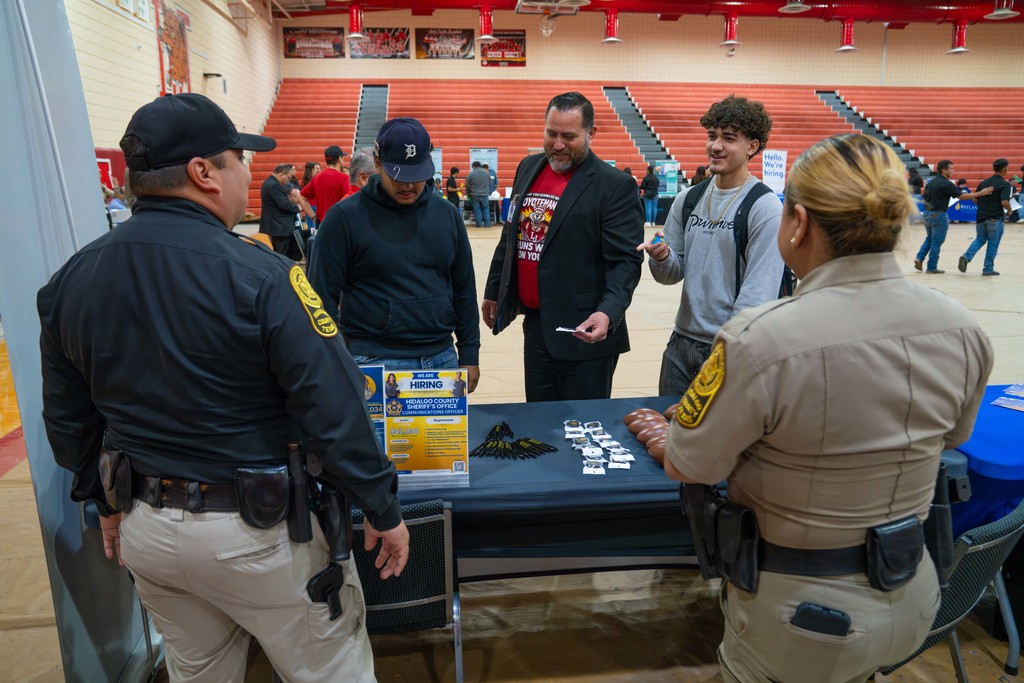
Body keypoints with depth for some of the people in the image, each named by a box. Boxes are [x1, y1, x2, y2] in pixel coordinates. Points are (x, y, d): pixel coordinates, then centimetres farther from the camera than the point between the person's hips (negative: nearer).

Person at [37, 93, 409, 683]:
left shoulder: (70, 280, -2)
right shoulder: (259, 275, -22)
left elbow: (68, 419, 8)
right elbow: (334, 410, -22)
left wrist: (108, 502, 22)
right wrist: (385, 511, -10)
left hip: (143, 528, 7)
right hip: (254, 529, -6)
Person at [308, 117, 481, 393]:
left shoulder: (446, 214, 5)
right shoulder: (345, 217, -6)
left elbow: (464, 290, 10)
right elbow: (324, 296, -5)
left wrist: (469, 355, 8)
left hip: (443, 359, 4)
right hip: (375, 363, -4)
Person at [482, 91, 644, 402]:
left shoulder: (616, 186, -10)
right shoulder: (528, 168, 10)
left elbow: (625, 261, -15)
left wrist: (608, 312, -30)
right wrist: (494, 291, 21)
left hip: (584, 333, -6)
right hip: (534, 325, 6)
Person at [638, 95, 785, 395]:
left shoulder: (765, 208, -11)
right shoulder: (688, 199, 6)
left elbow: (758, 293, -15)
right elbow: (674, 274, 8)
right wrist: (661, 258, -14)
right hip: (681, 343, 5)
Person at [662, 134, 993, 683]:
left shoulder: (762, 340, -32)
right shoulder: (962, 329, -12)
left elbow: (686, 467, -17)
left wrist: (661, 434, 4)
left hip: (799, 615, -5)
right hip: (912, 603, 5)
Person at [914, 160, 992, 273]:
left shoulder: (930, 182, 9)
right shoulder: (946, 184, -13)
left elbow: (925, 199, 13)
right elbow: (961, 196, -13)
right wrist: (981, 193, -11)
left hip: (927, 213, 7)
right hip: (939, 215, -7)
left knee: (929, 238, 22)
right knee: (936, 242, 1)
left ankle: (919, 258, 5)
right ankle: (931, 268, 6)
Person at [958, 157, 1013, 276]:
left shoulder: (984, 182, 7)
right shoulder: (1005, 184, -11)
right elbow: (1004, 202, -20)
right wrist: (1009, 210, -1)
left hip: (981, 217, 5)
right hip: (995, 219, -5)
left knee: (980, 239, 18)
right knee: (993, 244, 5)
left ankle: (966, 256, -8)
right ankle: (988, 269, 11)